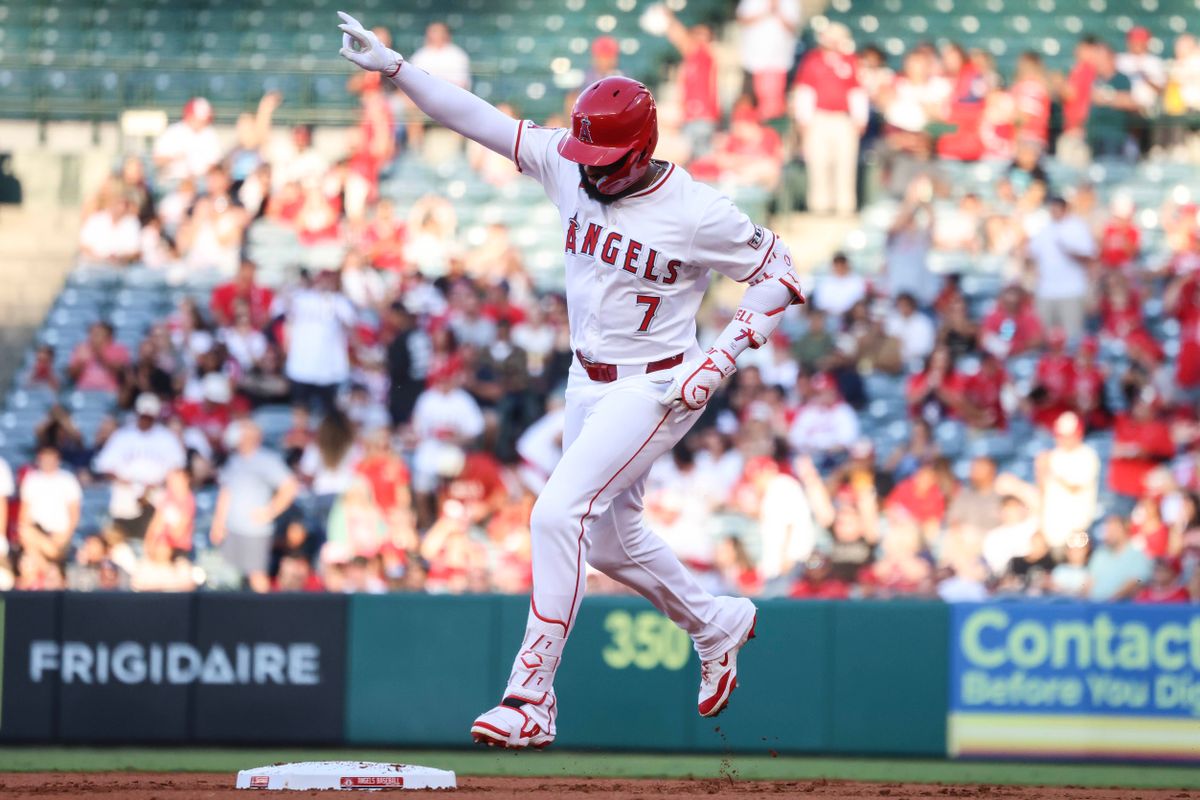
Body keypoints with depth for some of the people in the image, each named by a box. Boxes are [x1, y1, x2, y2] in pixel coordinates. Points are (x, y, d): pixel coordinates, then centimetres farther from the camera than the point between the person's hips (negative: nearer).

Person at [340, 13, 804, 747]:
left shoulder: (698, 213, -20)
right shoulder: (568, 166, -5)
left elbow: (781, 275, -12)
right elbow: (479, 118, -6)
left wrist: (719, 360, -20)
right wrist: (389, 65, -13)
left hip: (655, 389, -7)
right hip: (588, 381, 7)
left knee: (560, 514, -20)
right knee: (610, 537, 19)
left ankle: (532, 699, -18)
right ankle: (717, 624, 44)